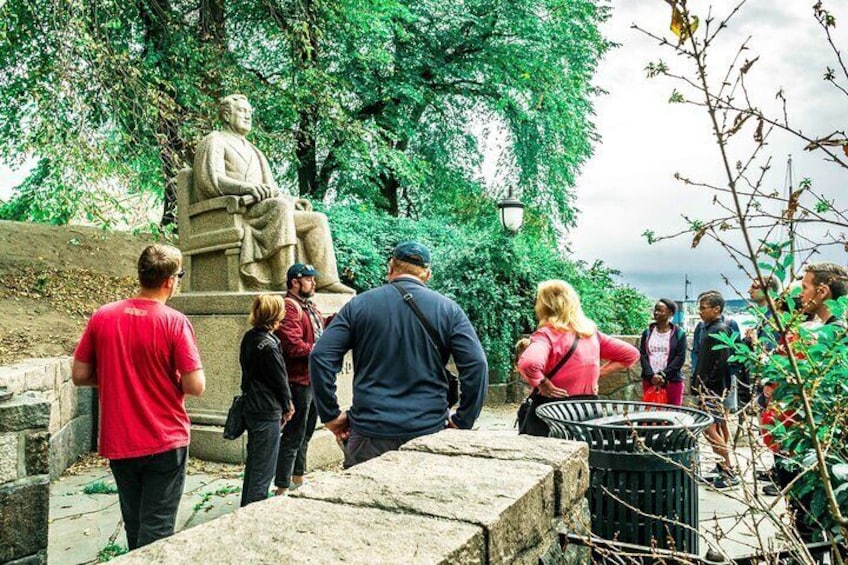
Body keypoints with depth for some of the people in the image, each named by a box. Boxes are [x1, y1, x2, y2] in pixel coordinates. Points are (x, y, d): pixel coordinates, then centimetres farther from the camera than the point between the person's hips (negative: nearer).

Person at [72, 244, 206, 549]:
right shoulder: (175, 322, -15)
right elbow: (196, 386, -17)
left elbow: (79, 376, 2)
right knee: (156, 531, 5)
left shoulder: (102, 317, -3)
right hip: (165, 442, -4)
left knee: (134, 528, 21)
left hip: (118, 443, 4)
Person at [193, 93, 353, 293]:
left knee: (317, 220, -9)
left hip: (263, 210, 8)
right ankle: (284, 282, -42)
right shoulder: (214, 141, 9)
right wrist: (246, 187, -29)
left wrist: (292, 200, 11)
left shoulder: (250, 149, 34)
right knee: (280, 205, -36)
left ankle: (325, 281, -21)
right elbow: (212, 179, -10)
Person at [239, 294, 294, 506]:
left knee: (253, 463, 21)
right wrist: (287, 406, 5)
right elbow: (280, 379, -13)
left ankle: (247, 507, 33)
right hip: (268, 412, -9)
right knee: (264, 469, 0)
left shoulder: (249, 337, 4)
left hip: (251, 407, 9)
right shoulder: (268, 345, -21)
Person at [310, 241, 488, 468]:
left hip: (369, 432, 0)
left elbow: (320, 356, -3)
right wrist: (462, 422, 1)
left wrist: (331, 415, 3)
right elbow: (476, 364, -6)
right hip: (430, 430, 0)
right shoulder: (448, 309, 2)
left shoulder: (358, 305, 3)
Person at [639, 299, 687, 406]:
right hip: (649, 380, 3)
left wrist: (663, 375, -13)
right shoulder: (647, 332, 9)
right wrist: (651, 375, -11)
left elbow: (680, 358, -5)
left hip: (673, 381, -2)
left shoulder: (679, 333, 1)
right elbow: (642, 355, 3)